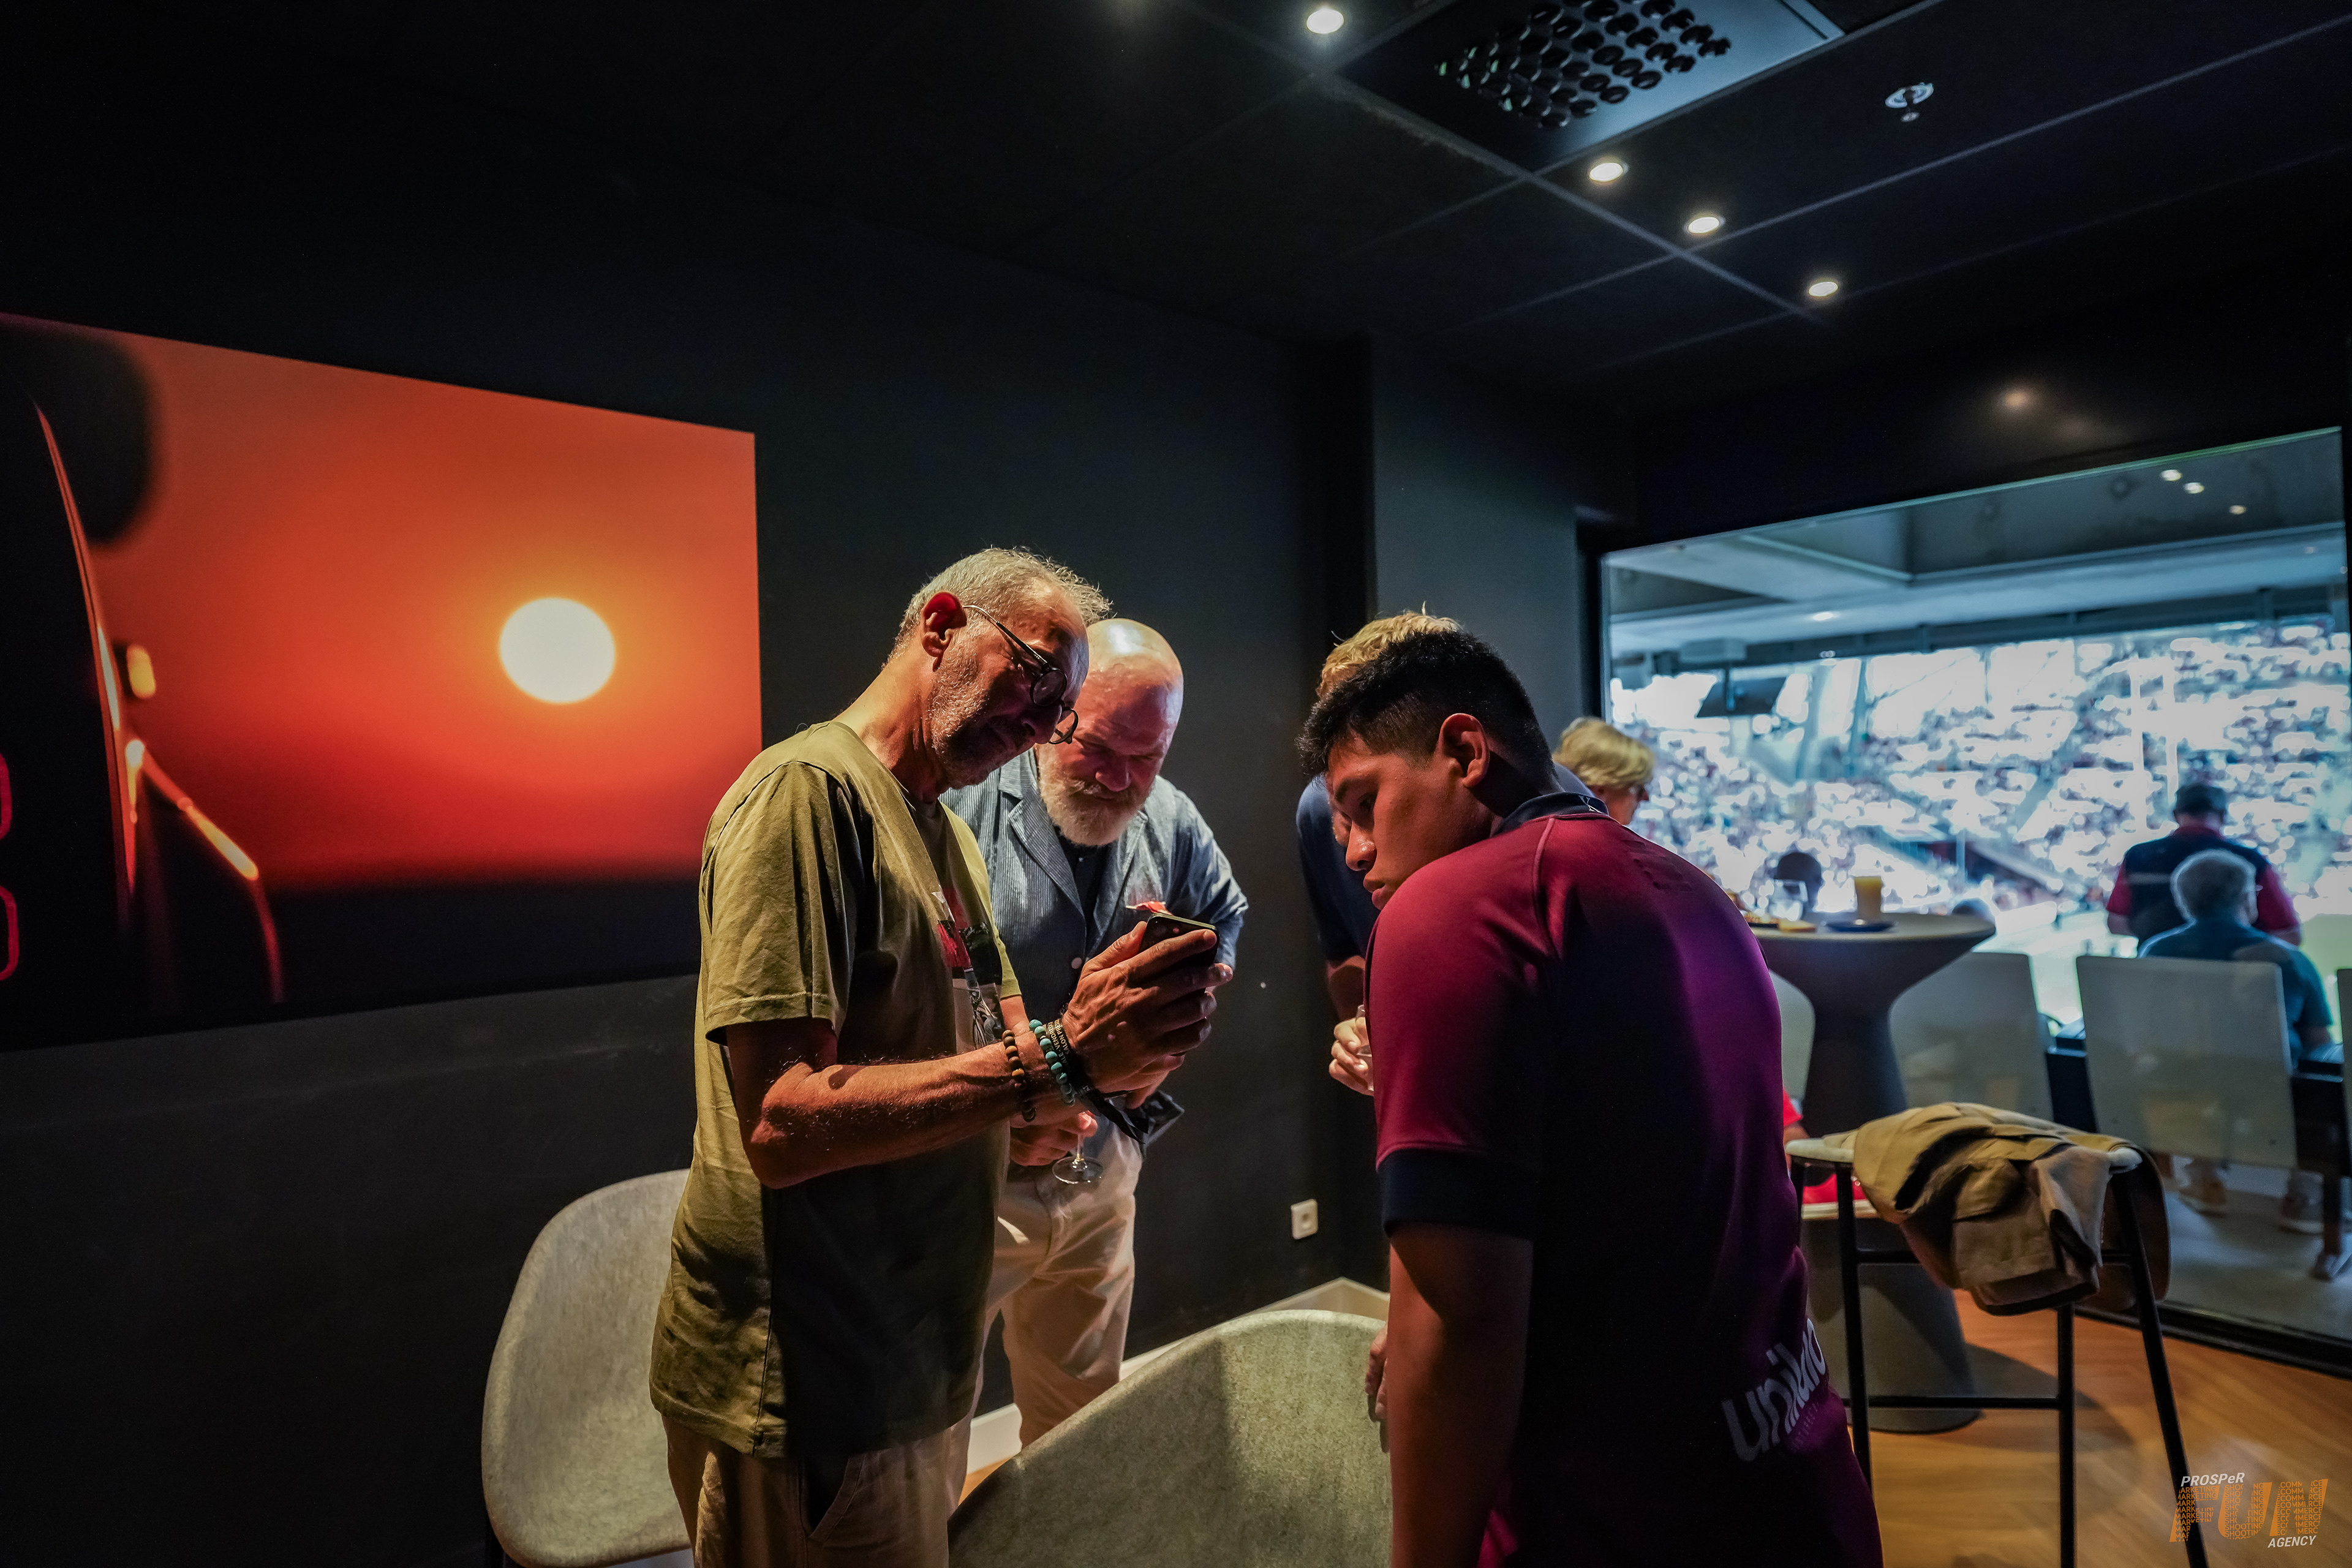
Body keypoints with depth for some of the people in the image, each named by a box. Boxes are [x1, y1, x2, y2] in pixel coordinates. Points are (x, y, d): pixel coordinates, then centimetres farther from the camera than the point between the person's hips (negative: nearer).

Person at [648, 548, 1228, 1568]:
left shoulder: (950, 835, 10)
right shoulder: (808, 790, -19)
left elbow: (1000, 1081, 8)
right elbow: (782, 1123, -27)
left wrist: (1117, 1055, -11)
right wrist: (1058, 1059, -29)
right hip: (809, 1402, -9)